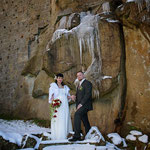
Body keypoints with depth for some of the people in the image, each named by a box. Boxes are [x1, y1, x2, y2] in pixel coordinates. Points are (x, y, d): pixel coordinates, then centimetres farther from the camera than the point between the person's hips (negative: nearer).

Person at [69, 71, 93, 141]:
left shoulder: (87, 83, -7)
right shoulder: (79, 85, 21)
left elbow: (88, 94, -17)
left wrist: (81, 104, -23)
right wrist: (74, 97, -1)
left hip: (85, 105, -9)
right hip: (80, 105, 9)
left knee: (77, 115, -26)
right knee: (85, 121, 11)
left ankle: (77, 135, -28)